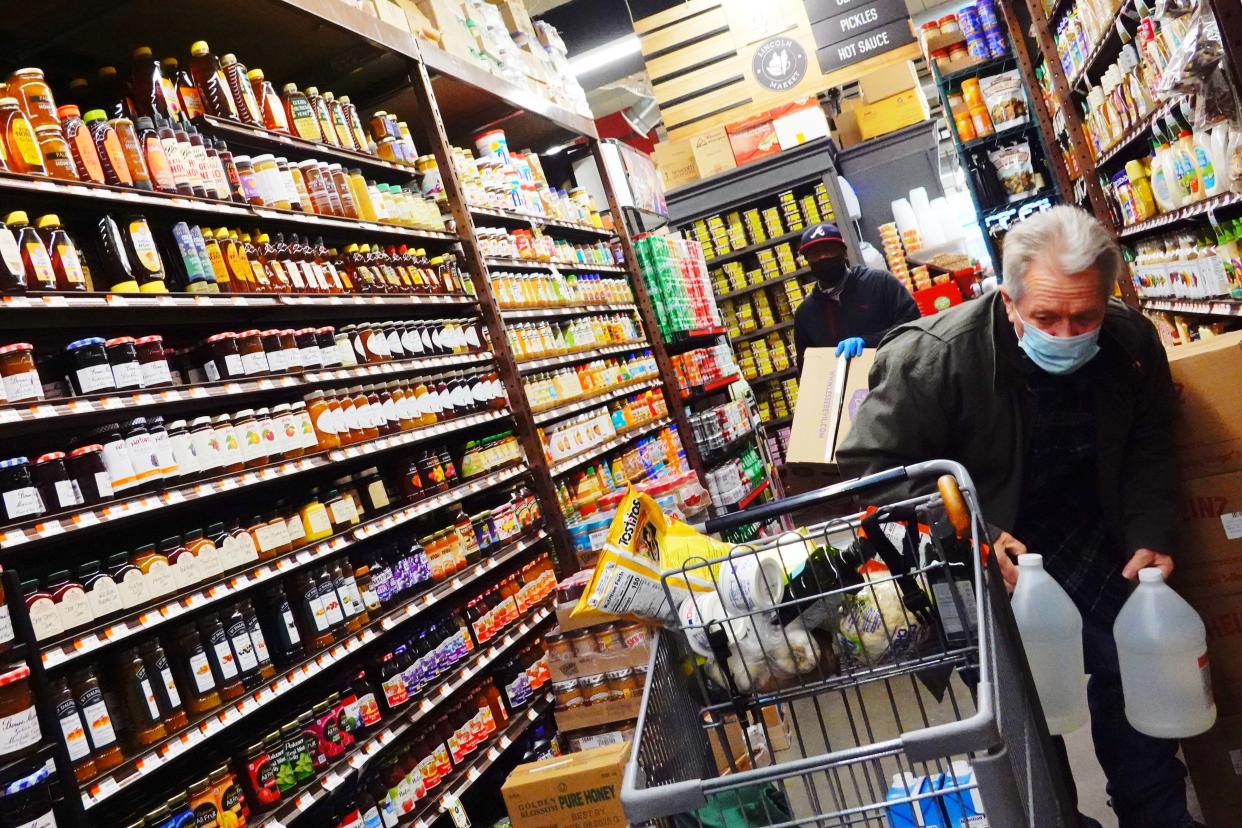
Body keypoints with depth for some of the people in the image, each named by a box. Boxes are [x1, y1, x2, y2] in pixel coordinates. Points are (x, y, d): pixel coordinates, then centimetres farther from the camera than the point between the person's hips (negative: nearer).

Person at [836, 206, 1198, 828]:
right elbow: (868, 465, -26)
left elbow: (1148, 452, 4)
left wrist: (1150, 536, -12)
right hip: (988, 563, -4)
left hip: (1089, 544, 5)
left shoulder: (1132, 343, -12)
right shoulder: (933, 357, -30)